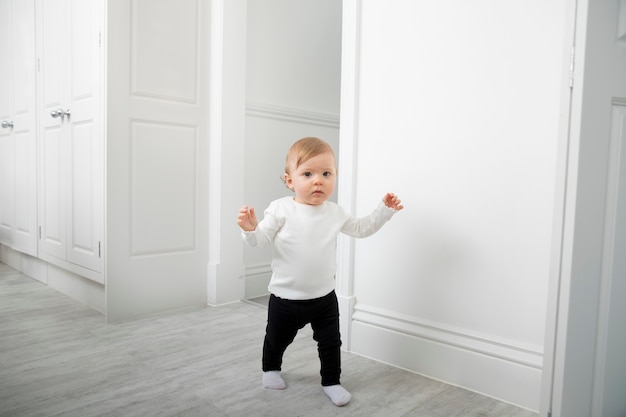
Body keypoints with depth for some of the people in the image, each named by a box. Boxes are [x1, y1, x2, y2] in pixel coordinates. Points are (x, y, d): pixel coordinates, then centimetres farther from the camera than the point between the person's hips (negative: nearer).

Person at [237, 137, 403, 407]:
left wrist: (384, 210, 3)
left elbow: (361, 228, 12)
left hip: (324, 297, 2)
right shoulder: (281, 209, -15)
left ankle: (331, 381, 33)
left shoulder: (335, 213, -2)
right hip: (286, 298, -2)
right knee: (277, 339, 20)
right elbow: (261, 240, -14)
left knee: (330, 343, 11)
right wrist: (250, 229, -35)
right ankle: (271, 368, 49)